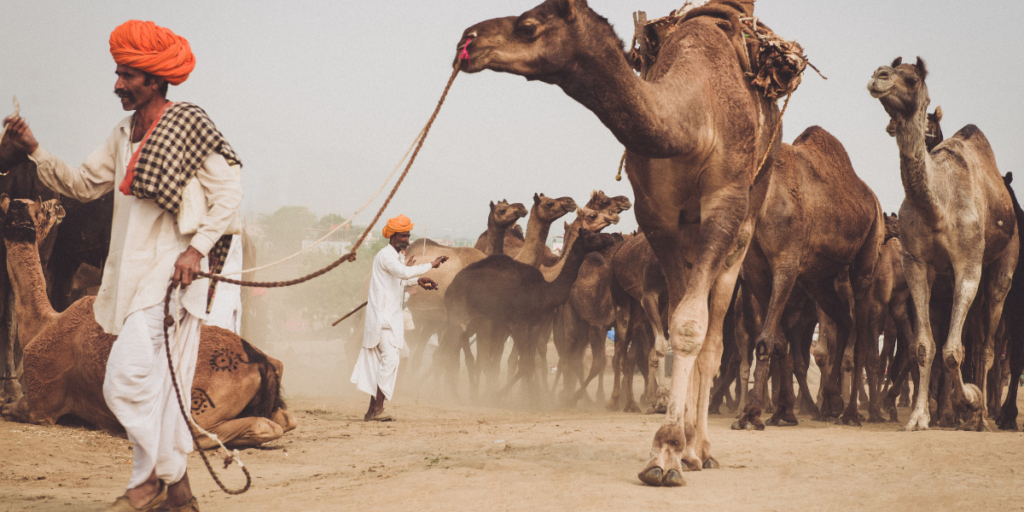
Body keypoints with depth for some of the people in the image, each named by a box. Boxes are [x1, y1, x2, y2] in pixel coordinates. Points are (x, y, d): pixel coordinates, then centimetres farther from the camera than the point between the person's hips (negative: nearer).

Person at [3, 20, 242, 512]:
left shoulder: (188, 127, -9)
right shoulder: (124, 135, 14)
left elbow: (228, 193, -11)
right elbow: (83, 183, 15)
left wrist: (196, 248, -18)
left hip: (171, 270, -8)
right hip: (132, 271, 8)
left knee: (128, 373, -16)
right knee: (160, 380, 10)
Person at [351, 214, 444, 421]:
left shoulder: (398, 256, 17)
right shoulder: (385, 255, -14)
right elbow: (404, 272, -30)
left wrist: (418, 281, 15)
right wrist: (431, 265, -26)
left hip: (392, 315, 10)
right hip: (382, 316, -10)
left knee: (383, 361, 9)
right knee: (390, 358, -16)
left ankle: (373, 409, 12)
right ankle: (377, 409, -16)